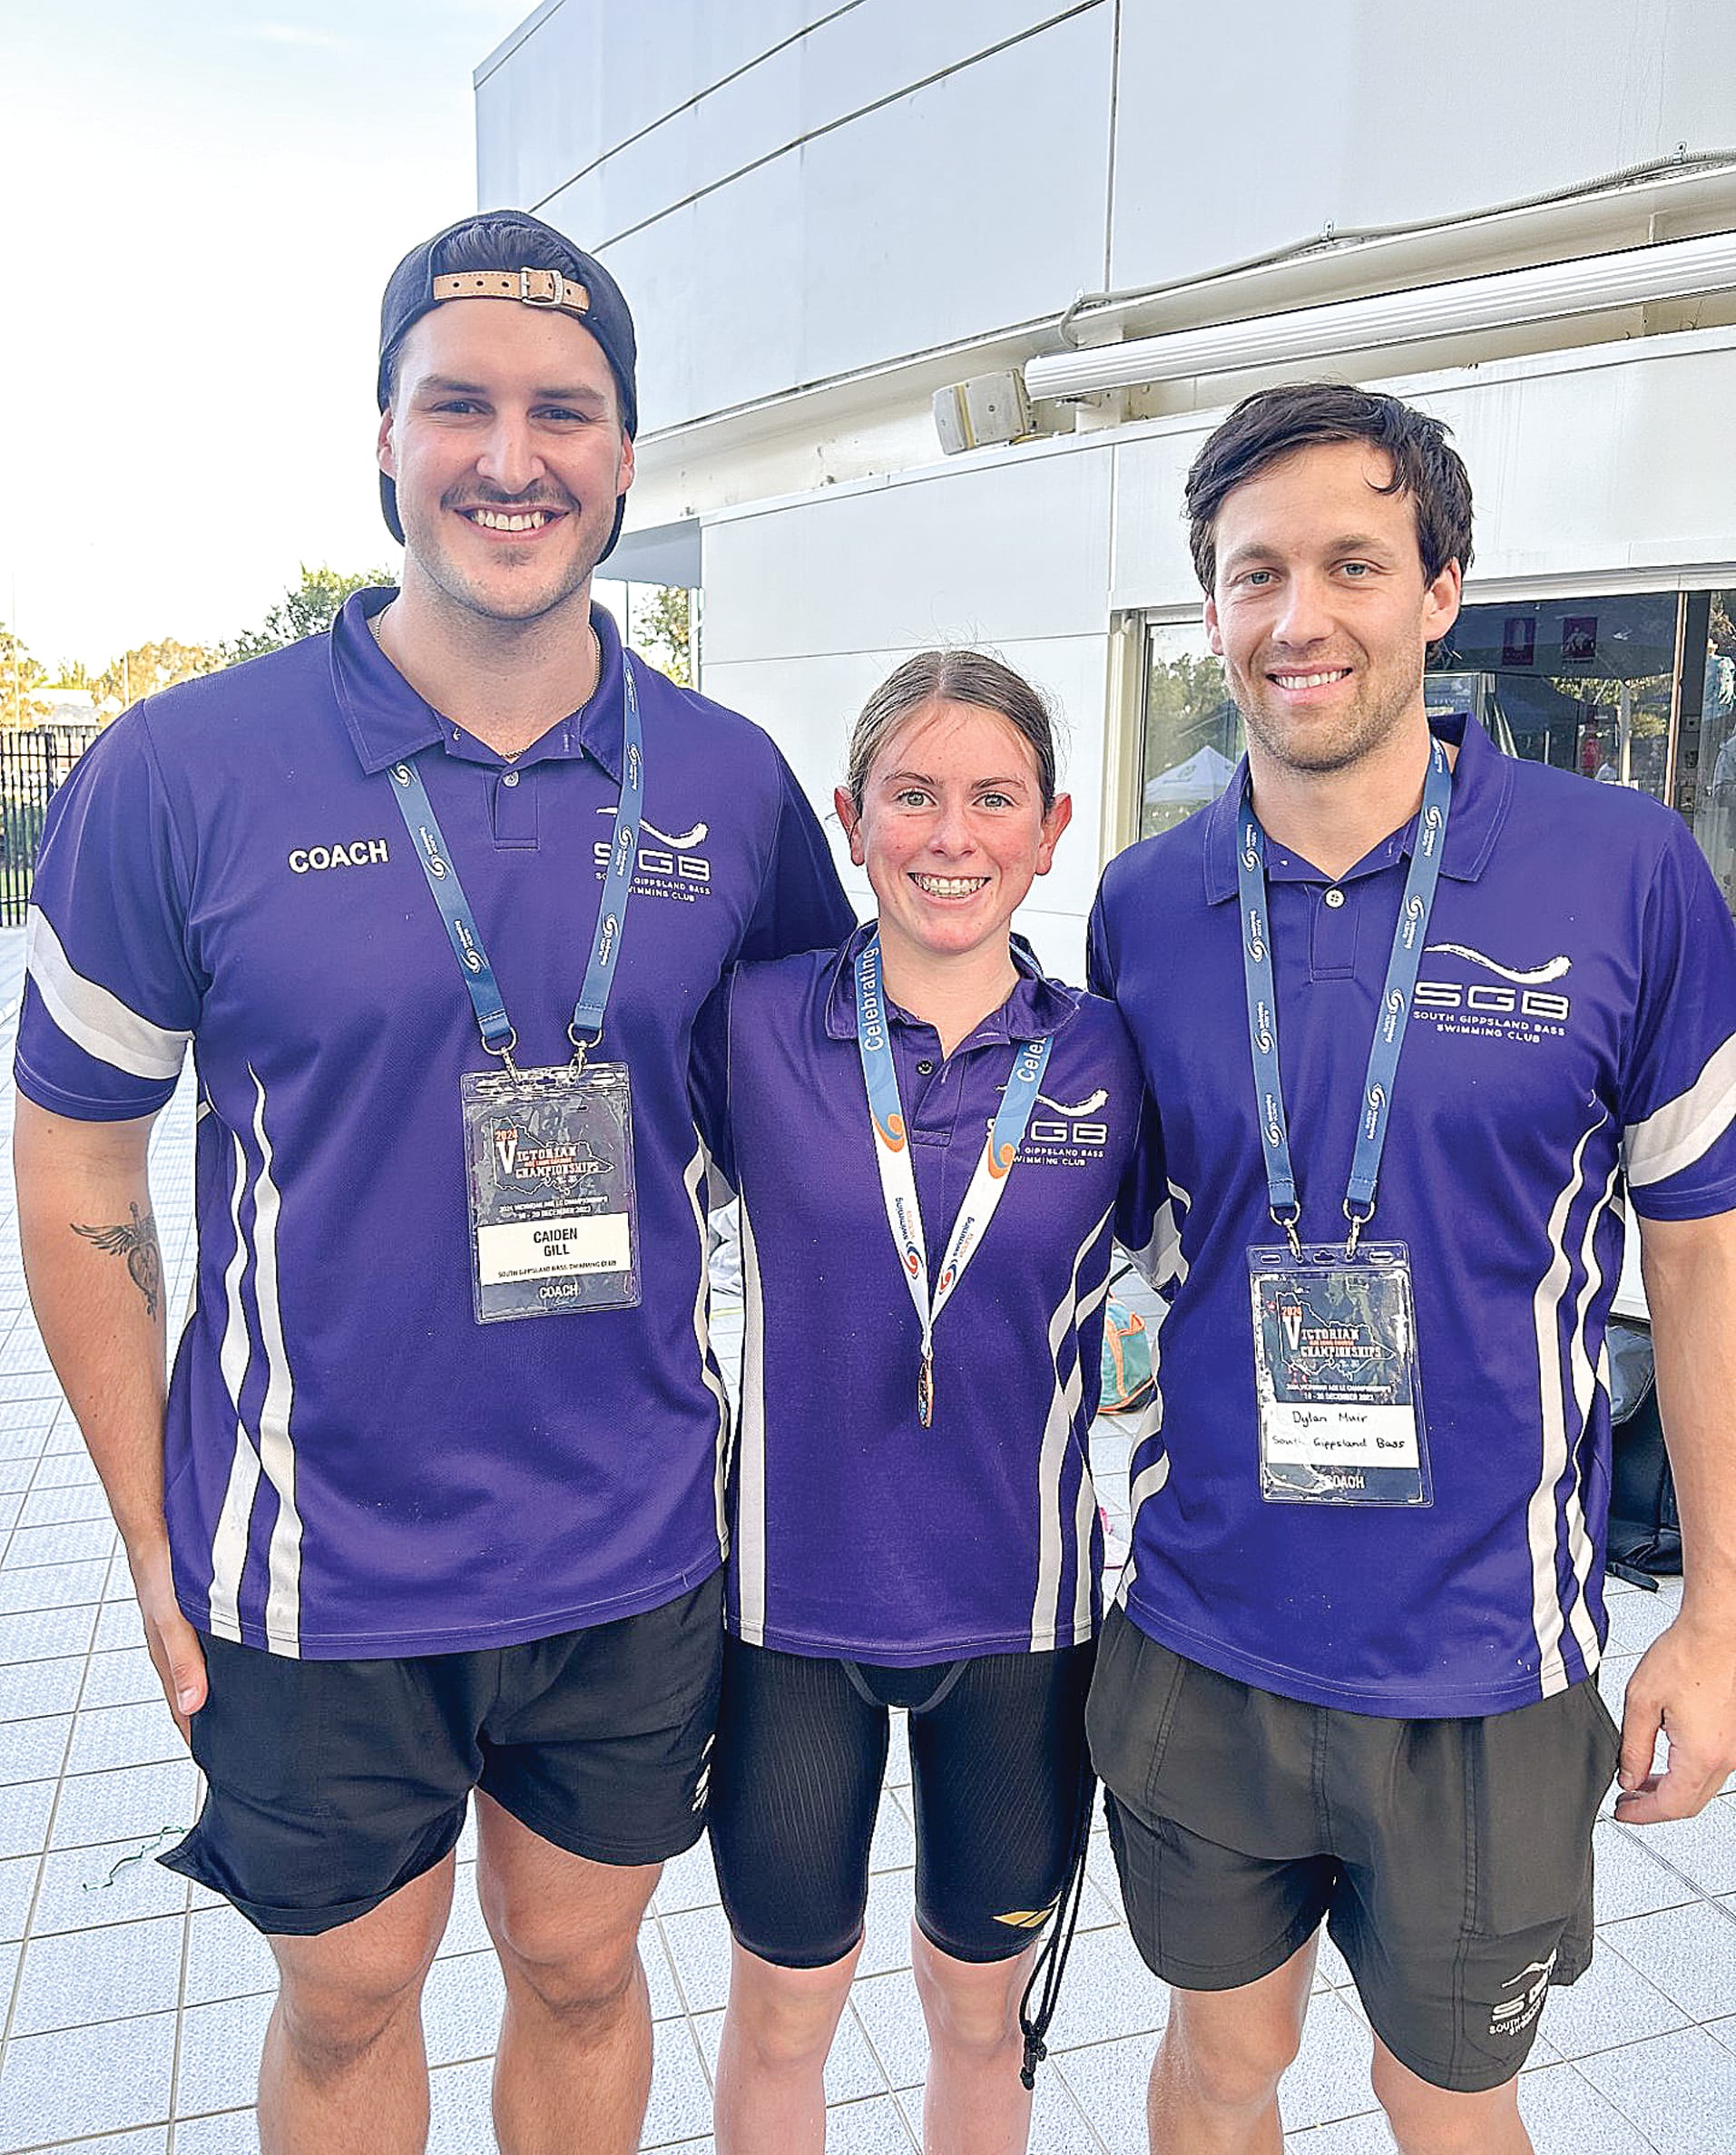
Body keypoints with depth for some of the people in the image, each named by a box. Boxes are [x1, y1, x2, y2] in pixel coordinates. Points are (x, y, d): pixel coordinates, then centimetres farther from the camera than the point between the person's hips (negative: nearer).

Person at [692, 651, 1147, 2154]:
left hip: (1020, 1608, 1)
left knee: (981, 2011, 21)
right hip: (797, 1594, 0)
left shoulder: (1109, 1059, -6)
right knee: (784, 2010, 19)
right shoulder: (756, 1028, -9)